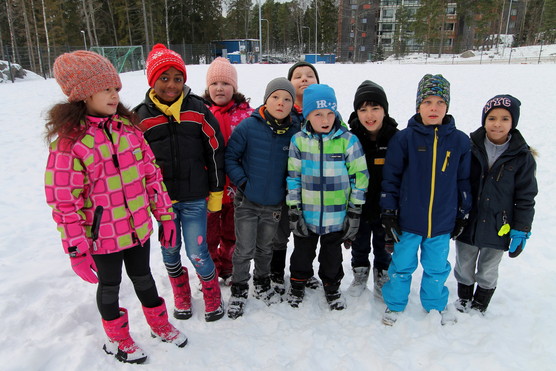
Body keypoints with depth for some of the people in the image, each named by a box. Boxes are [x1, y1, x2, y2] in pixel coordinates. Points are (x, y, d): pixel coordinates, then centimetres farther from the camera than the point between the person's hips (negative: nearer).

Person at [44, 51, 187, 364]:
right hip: (102, 236, -4)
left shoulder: (128, 127, -1)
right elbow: (63, 201, -16)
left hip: (138, 228, 4)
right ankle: (118, 340, 42)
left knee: (143, 277, 22)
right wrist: (76, 250, -14)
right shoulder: (69, 140, -17)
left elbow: (152, 175, 3)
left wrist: (165, 215, 4)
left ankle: (161, 325, 45)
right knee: (110, 286, 18)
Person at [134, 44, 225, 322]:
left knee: (197, 253, 0)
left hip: (194, 198, -1)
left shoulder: (197, 109, -3)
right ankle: (182, 298, 39)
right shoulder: (141, 116, -2)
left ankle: (213, 299, 28)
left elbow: (215, 151, 1)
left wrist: (216, 192, 2)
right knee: (170, 252, 14)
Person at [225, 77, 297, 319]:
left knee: (265, 248, 20)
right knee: (244, 250, 5)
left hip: (274, 204, 3)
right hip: (246, 202, -2)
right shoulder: (249, 126, -13)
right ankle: (239, 291, 26)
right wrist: (242, 181, -14)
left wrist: (288, 188, 0)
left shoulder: (294, 133, -5)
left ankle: (262, 285, 41)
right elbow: (230, 156, -7)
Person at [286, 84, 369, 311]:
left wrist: (355, 210, -5)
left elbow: (359, 176, -5)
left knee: (332, 256, 19)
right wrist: (294, 210, -3)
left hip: (337, 215, -1)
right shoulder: (299, 140, -7)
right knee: (302, 253, 20)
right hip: (306, 214, 1)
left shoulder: (348, 140, -11)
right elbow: (293, 177, -2)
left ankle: (332, 287, 43)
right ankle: (297, 284, 44)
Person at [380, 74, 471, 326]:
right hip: (408, 220, -2)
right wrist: (389, 212, -6)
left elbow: (464, 181, 7)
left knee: (437, 267, 19)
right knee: (402, 265, 14)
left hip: (442, 222, 2)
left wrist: (462, 215, 11)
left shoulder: (459, 141, -2)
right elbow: (390, 177, -5)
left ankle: (435, 304, 44)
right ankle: (395, 304, 36)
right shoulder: (404, 138, -10)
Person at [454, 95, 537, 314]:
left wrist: (521, 231, -6)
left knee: (488, 273, 16)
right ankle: (463, 300, 42)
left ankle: (479, 308, 39)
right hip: (467, 223, 1)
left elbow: (526, 198, -3)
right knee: (464, 268, 17)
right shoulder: (469, 148, -5)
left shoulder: (522, 157, -7)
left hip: (498, 228, -1)